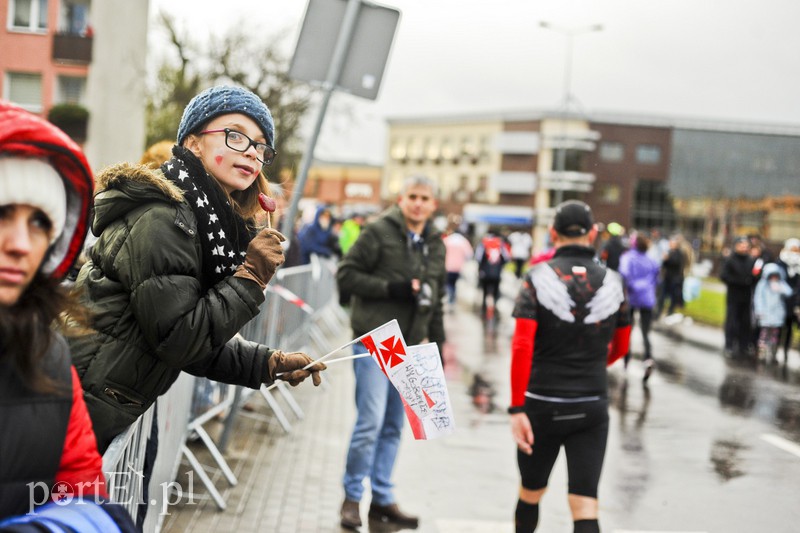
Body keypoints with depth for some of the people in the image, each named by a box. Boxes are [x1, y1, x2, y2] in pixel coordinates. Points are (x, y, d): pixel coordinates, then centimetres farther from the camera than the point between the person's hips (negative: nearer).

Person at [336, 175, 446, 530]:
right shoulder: (379, 231, -6)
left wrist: (437, 344, 15)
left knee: (393, 427, 10)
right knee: (370, 421, -10)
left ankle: (382, 499, 19)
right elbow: (346, 275, -9)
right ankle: (352, 497, 6)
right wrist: (391, 288, -18)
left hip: (409, 347, 6)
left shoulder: (435, 245, 14)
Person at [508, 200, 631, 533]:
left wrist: (517, 409, -16)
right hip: (592, 408, 1)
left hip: (543, 405, -1)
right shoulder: (613, 283, 2)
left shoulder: (538, 278, -8)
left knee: (531, 493, 19)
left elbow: (521, 347, -17)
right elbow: (620, 347, 13)